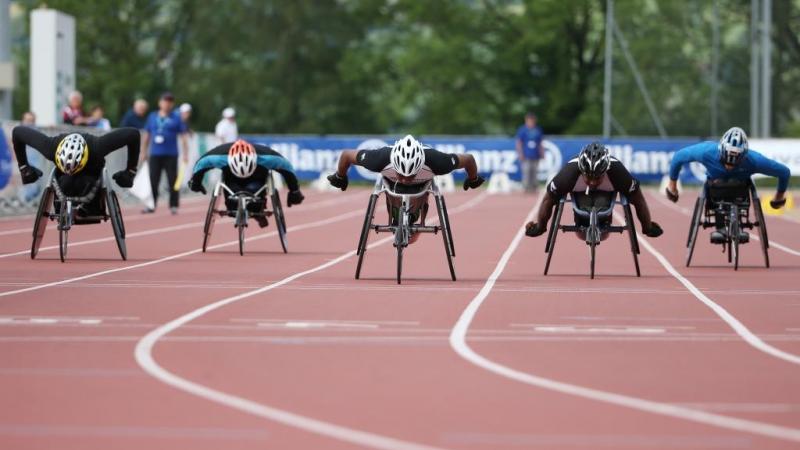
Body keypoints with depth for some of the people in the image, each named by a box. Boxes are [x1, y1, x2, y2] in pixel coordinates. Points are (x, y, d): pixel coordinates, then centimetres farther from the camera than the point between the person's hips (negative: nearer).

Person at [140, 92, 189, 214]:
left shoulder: (176, 119, 2)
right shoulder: (152, 117, 10)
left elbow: (183, 137, 2)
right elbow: (146, 136, 15)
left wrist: (185, 154, -5)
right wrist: (144, 152, 13)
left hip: (171, 155, -2)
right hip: (155, 154, 2)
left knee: (172, 182, -1)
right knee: (153, 181, 3)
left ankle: (174, 206, 4)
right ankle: (151, 205, 8)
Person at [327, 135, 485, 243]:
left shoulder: (434, 160, -47)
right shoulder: (382, 158, -47)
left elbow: (468, 159, -28)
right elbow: (347, 155, -29)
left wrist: (473, 180, -8)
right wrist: (339, 177, -9)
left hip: (422, 184, 1)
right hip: (392, 183, 0)